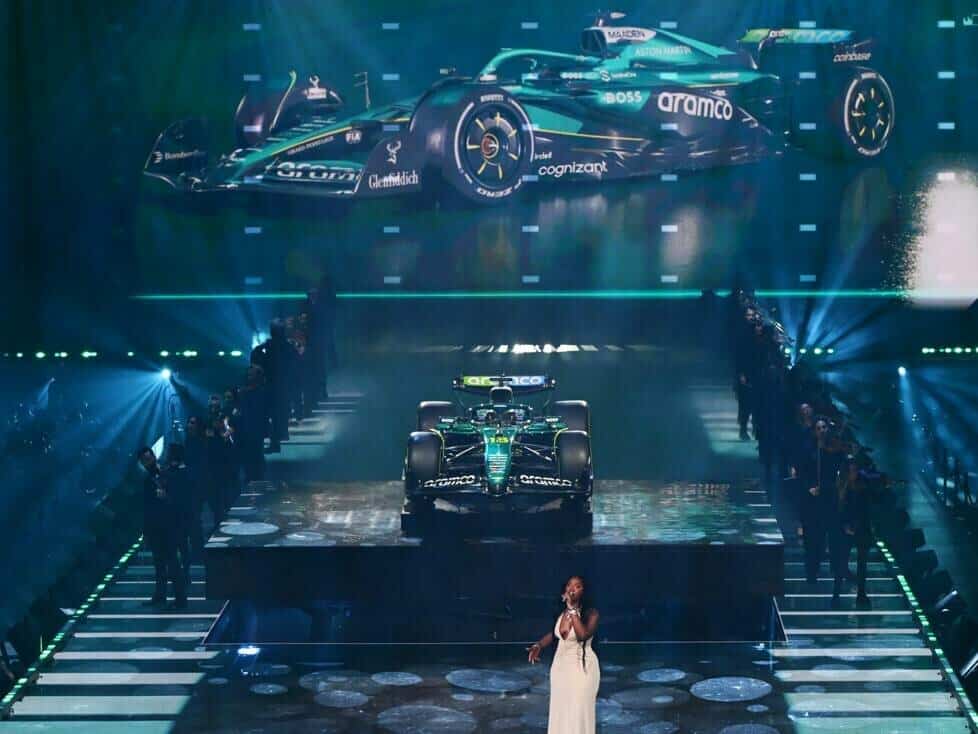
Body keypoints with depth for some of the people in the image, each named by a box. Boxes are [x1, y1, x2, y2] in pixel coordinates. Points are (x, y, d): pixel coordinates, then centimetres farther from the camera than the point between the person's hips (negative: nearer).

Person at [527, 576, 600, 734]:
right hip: (561, 666, 6)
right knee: (560, 710, 14)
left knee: (579, 712, -3)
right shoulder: (562, 611, 2)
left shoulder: (591, 613, -16)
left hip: (582, 668, -6)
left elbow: (583, 635, -33)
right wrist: (539, 645, 3)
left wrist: (573, 609, -30)